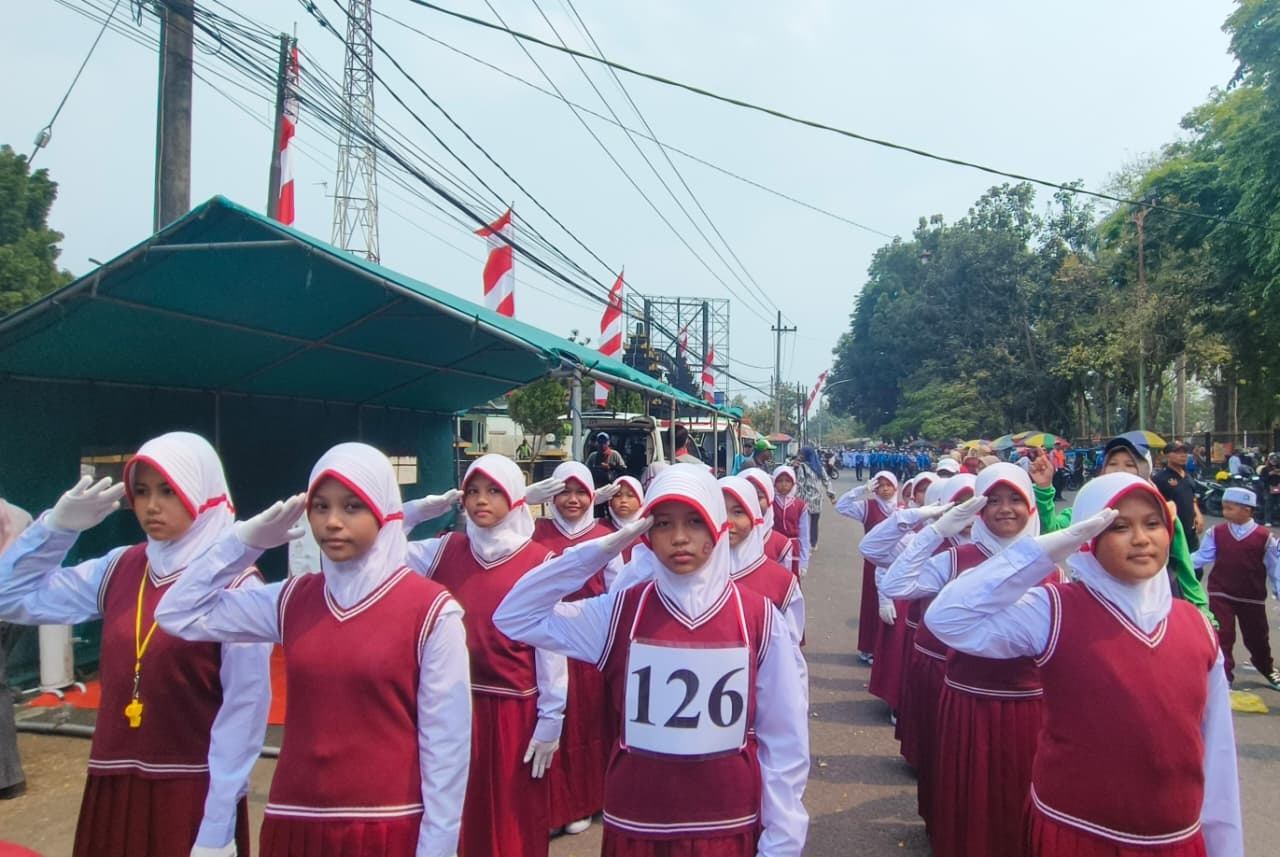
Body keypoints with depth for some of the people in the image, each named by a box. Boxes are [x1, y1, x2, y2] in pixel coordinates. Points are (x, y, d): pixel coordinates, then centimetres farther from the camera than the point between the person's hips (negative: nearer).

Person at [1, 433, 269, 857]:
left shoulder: (235, 586, -14)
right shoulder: (118, 569, 3)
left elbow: (245, 708, -15)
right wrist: (58, 525, -4)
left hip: (193, 792, -5)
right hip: (114, 786, 5)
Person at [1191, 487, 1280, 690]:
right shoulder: (1216, 533, -5)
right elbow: (1201, 557, 0)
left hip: (1252, 598, 0)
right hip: (1221, 595, 0)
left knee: (1257, 637, 17)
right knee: (1222, 635, -3)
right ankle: (1223, 675, 7)